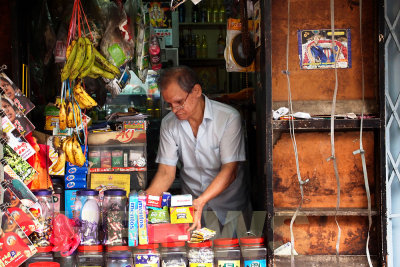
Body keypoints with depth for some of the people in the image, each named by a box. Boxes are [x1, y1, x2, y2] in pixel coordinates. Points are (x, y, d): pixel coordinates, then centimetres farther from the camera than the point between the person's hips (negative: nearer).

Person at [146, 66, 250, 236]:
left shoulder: (229, 118, -11)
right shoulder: (168, 124, 1)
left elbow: (229, 170, -16)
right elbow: (166, 172, -1)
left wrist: (201, 202, -30)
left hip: (229, 208, -3)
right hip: (190, 204, 3)